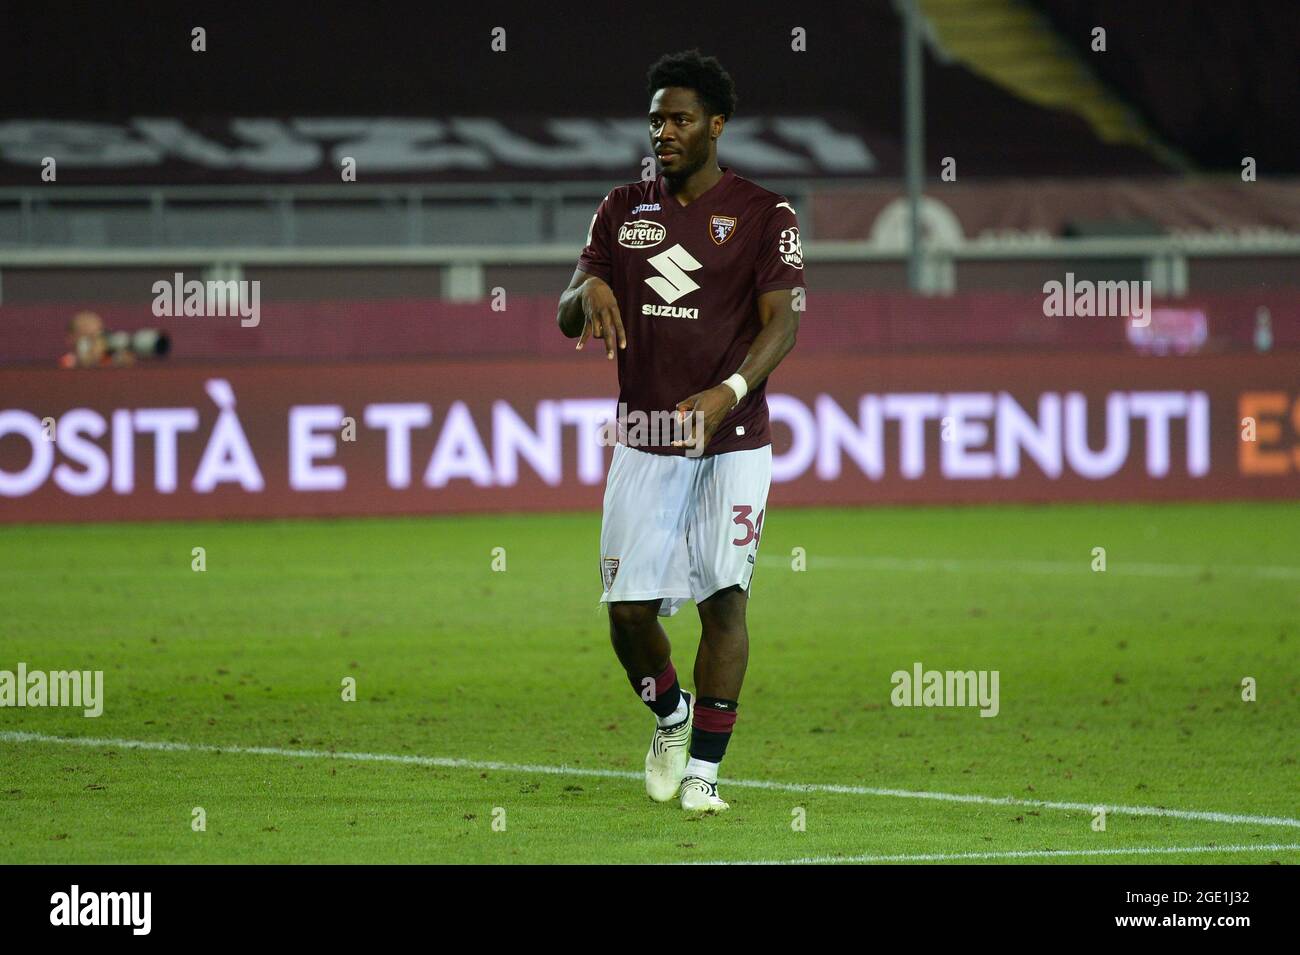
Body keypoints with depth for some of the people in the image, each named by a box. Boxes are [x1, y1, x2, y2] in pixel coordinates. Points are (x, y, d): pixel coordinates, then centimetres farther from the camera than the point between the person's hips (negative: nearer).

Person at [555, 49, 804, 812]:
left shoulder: (763, 215, -2)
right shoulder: (623, 210, 10)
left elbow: (782, 322, -10)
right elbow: (568, 319, 8)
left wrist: (728, 392, -26)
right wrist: (590, 290, -17)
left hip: (732, 442, -3)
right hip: (644, 446, 3)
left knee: (724, 597, -10)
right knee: (628, 608, -1)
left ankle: (704, 769, -2)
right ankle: (670, 716, 29)